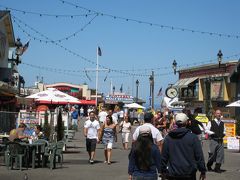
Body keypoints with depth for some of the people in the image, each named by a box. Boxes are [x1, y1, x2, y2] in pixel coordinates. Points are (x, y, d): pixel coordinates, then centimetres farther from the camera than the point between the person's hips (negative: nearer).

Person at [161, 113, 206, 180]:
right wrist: (203, 171, 3)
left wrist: (163, 171, 14)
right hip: (189, 174, -2)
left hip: (172, 174, 2)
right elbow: (199, 156, -6)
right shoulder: (193, 137, -7)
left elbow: (164, 156, 5)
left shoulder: (168, 137, 1)